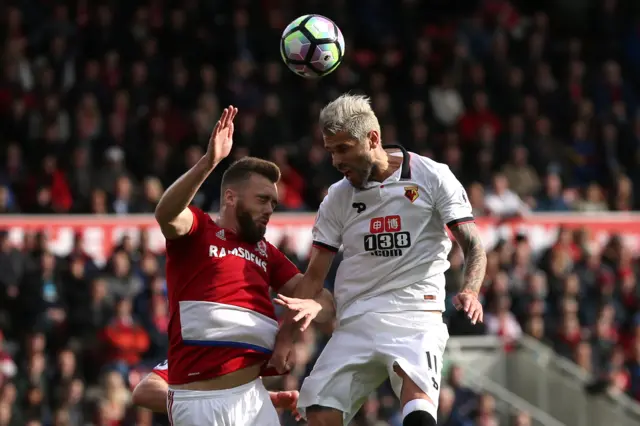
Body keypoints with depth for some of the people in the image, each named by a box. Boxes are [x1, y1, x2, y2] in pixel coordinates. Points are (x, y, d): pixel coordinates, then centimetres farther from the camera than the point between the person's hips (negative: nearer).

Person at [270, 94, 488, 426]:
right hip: (355, 323, 4)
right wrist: (286, 335, 5)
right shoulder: (337, 198, 14)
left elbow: (473, 246, 0)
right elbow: (315, 274, 16)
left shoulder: (433, 177, 2)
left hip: (415, 316, -4)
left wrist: (470, 291, -20)